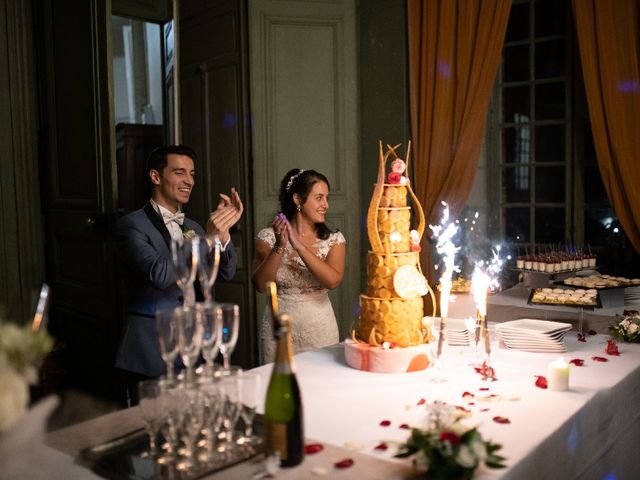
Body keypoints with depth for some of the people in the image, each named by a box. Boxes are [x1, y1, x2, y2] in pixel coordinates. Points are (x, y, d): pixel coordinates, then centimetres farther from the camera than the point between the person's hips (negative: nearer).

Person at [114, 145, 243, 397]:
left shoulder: (192, 227, 12)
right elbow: (159, 274, -22)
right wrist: (208, 239, -23)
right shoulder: (131, 225, -7)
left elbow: (225, 272, 4)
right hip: (150, 351, -5)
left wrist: (223, 231, -11)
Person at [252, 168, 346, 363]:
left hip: (320, 330, 1)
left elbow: (333, 281, -18)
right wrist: (280, 246, -21)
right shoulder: (269, 236, -2)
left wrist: (299, 245, -23)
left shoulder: (334, 239, -1)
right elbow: (260, 285, -11)